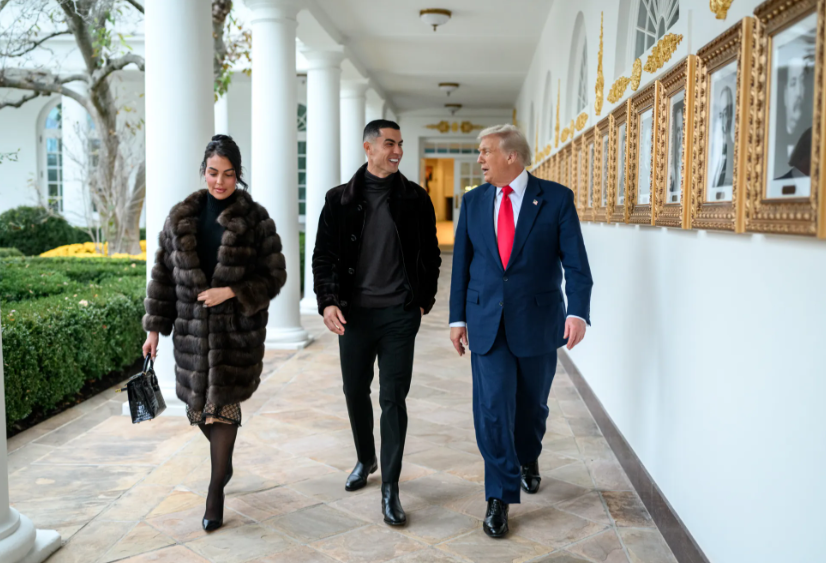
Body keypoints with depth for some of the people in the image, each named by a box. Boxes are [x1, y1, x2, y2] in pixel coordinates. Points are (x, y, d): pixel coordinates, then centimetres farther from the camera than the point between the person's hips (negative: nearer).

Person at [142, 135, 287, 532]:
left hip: (238, 328, -3)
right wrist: (155, 327, 5)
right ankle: (224, 458, 42)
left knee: (222, 404, -3)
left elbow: (274, 276, -4)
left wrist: (232, 293, -16)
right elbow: (163, 274, 8)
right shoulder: (181, 218, 5)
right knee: (199, 403, 11)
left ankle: (216, 492, 11)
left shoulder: (255, 219, -4)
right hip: (192, 329, 3)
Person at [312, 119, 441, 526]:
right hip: (353, 313, 2)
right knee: (355, 392, 14)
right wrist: (327, 301, -10)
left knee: (393, 399, -2)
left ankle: (390, 488, 6)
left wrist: (424, 300, 7)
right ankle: (365, 459, 39)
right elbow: (324, 255, 2)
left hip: (399, 314, -1)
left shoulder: (415, 198, 4)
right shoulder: (341, 199, 3)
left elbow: (429, 254, 9)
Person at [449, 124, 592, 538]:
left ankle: (528, 458, 45)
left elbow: (575, 263, -9)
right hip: (487, 321, 1)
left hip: (537, 321, -1)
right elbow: (461, 263, 8)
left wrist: (578, 311, -22)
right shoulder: (473, 201, 5)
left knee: (532, 403, 15)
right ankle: (499, 497, 8)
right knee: (492, 407, -5)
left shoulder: (557, 198, -4)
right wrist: (458, 317, 6)